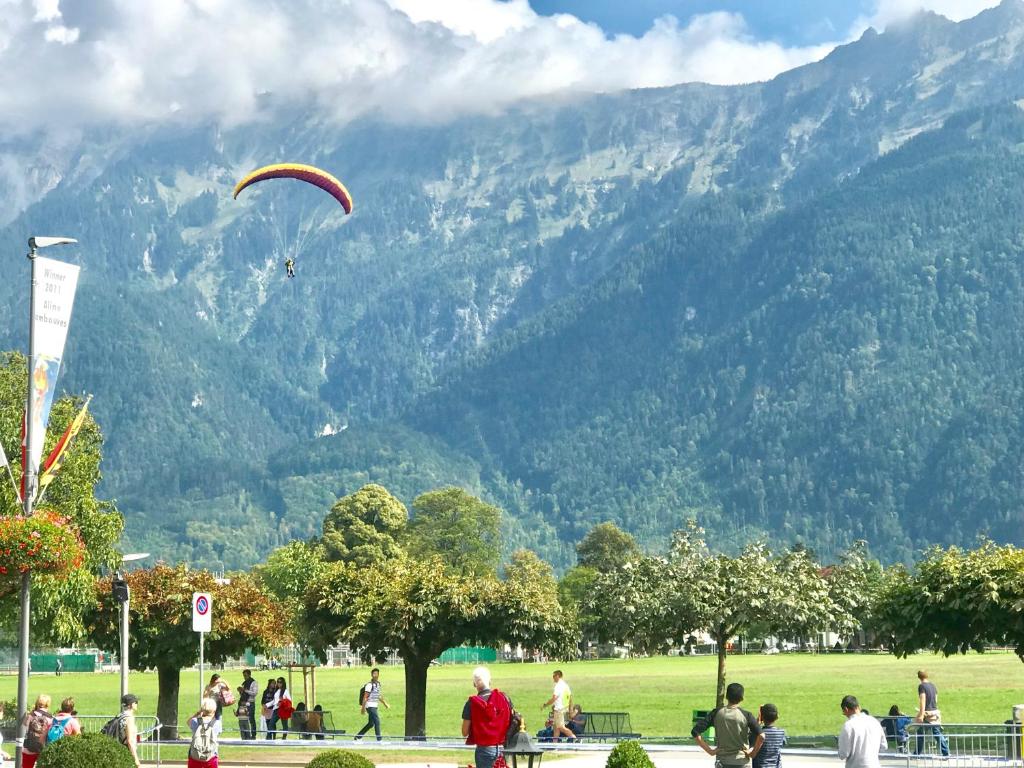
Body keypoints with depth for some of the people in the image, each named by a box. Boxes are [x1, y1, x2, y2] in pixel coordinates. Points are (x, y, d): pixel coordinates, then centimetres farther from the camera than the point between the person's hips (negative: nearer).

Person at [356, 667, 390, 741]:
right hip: (370, 706, -9)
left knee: (371, 723, 13)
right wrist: (363, 707, -19)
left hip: (374, 706, 9)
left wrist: (385, 704, 25)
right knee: (377, 721, -13)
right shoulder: (370, 685, -14)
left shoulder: (378, 684, 12)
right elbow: (365, 697, -16)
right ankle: (379, 740, -10)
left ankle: (358, 737, 23)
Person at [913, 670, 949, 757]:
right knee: (937, 733, 6)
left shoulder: (921, 686, -10)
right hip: (935, 712, 6)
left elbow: (922, 700, -18)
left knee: (920, 734, 6)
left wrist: (921, 715, -21)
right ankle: (946, 753, -2)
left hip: (927, 713, -6)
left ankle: (916, 754, 13)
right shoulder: (933, 685, 12)